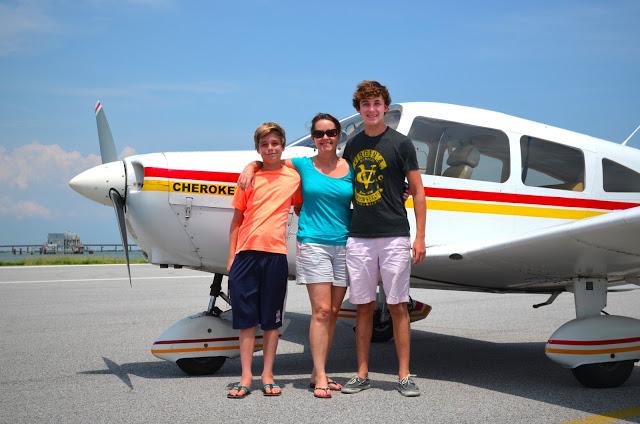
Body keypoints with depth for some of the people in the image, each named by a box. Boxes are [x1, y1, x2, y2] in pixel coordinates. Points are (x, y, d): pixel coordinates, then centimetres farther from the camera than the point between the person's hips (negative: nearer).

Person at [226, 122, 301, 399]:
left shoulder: (293, 178, 9)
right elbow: (237, 220, 10)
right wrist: (231, 256, 5)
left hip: (275, 253, 0)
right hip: (246, 252, 0)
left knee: (271, 318, 6)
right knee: (246, 317, 3)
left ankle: (267, 375, 15)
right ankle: (246, 377, 10)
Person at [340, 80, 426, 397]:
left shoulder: (400, 144, 0)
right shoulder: (352, 146, 12)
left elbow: (417, 191, 0)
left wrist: (420, 237, -6)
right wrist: (342, 232, 11)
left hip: (394, 237, -3)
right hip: (358, 238, 4)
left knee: (397, 306, 0)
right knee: (363, 307, 7)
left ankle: (404, 375, 7)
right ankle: (362, 374, 14)